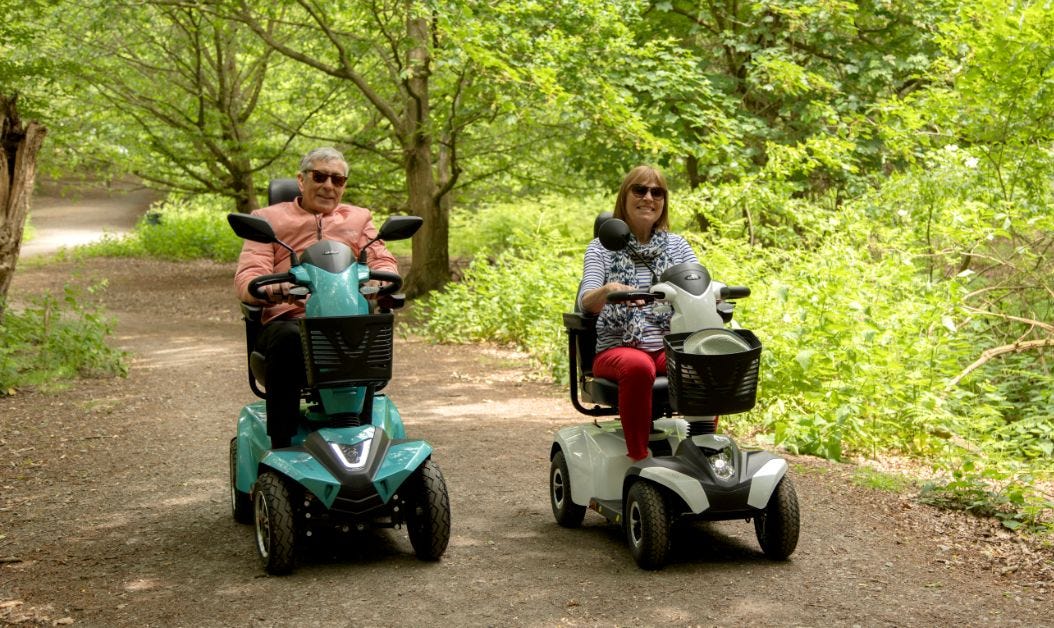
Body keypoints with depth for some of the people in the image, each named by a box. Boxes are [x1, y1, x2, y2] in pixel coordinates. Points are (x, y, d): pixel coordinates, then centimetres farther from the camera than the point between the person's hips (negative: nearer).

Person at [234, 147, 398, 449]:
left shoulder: (359, 219, 30)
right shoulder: (270, 218, 21)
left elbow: (383, 261, 15)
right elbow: (247, 276, 7)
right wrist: (267, 290, -20)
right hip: (287, 318, -1)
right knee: (288, 340, -39)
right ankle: (280, 448, -36)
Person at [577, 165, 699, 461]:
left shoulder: (678, 246, 16)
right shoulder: (602, 248, 7)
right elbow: (585, 301, -9)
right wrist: (608, 290, -33)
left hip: (671, 347, 3)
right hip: (617, 348, -3)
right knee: (638, 367, -38)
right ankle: (638, 458, -33)